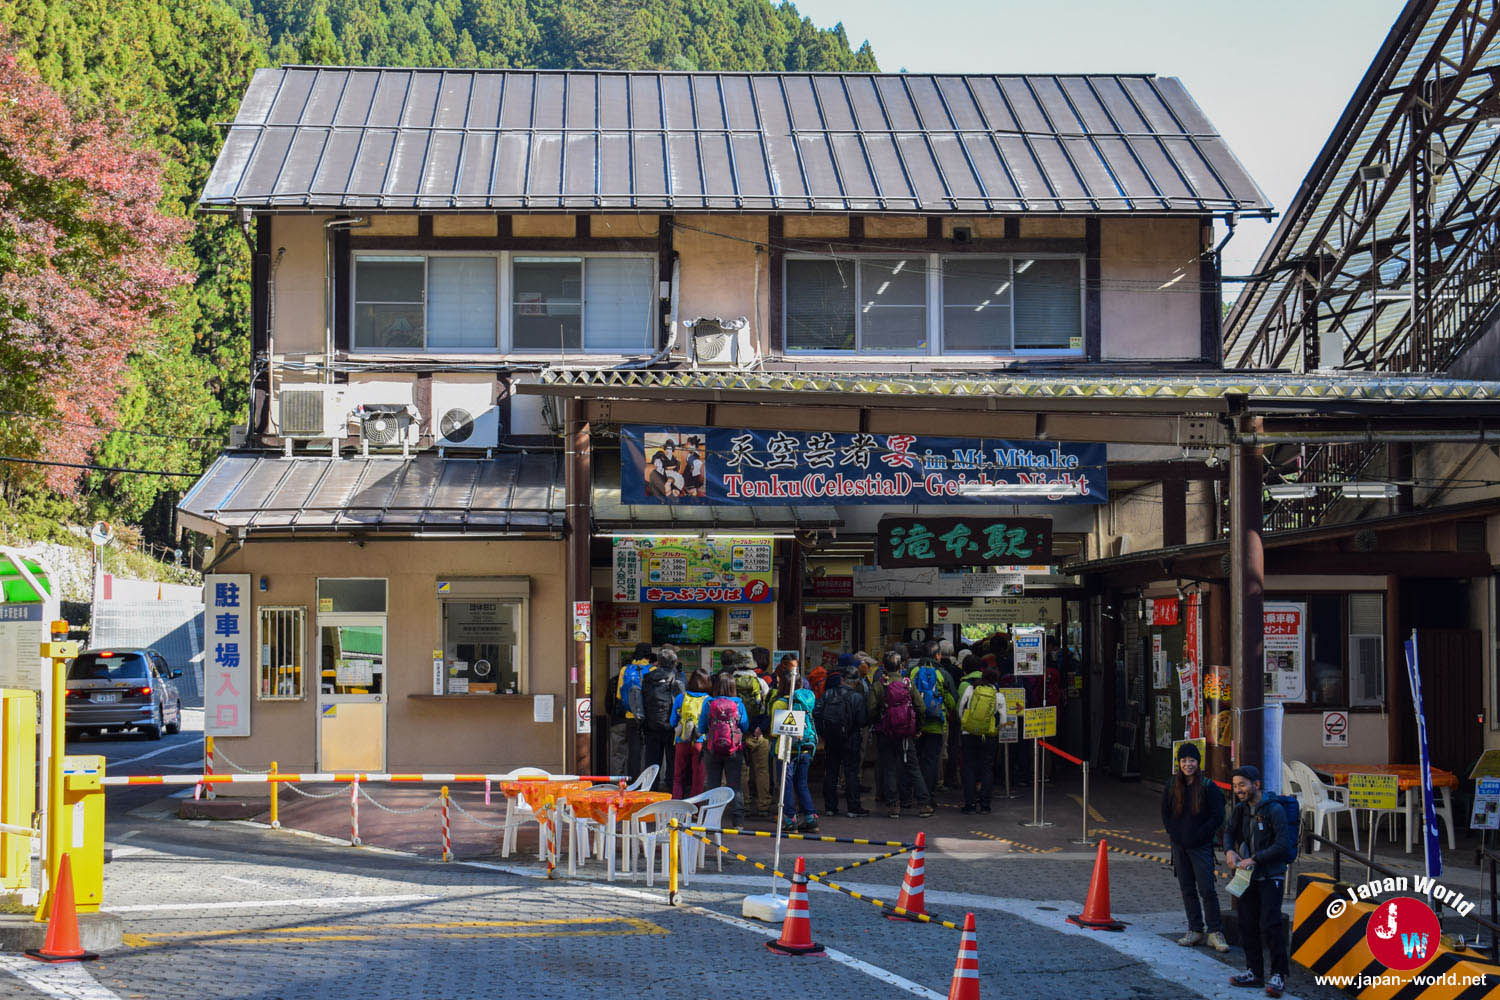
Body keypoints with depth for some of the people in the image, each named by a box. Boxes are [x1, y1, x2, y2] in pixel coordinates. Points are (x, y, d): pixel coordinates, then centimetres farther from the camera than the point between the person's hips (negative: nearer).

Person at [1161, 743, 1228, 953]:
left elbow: (1218, 817, -6)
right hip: (1179, 846, 5)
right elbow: (1165, 814, 15)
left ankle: (1215, 932, -5)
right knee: (1187, 890, 8)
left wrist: (1198, 836, -10)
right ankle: (1195, 930, 15)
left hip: (1201, 847, -4)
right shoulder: (1172, 786, 7)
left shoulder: (1208, 787, -5)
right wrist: (1174, 834, 1)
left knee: (1207, 889, -10)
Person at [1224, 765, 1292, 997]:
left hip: (1271, 876, -7)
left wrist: (1254, 859, -18)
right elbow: (1229, 831, 20)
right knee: (1247, 925, 8)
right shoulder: (1240, 809, 7)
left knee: (1270, 925, -11)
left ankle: (1278, 975, -3)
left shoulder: (1274, 809, -14)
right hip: (1248, 876, 7)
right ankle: (1254, 972, 19)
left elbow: (1283, 845, -18)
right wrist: (1229, 850, -2)